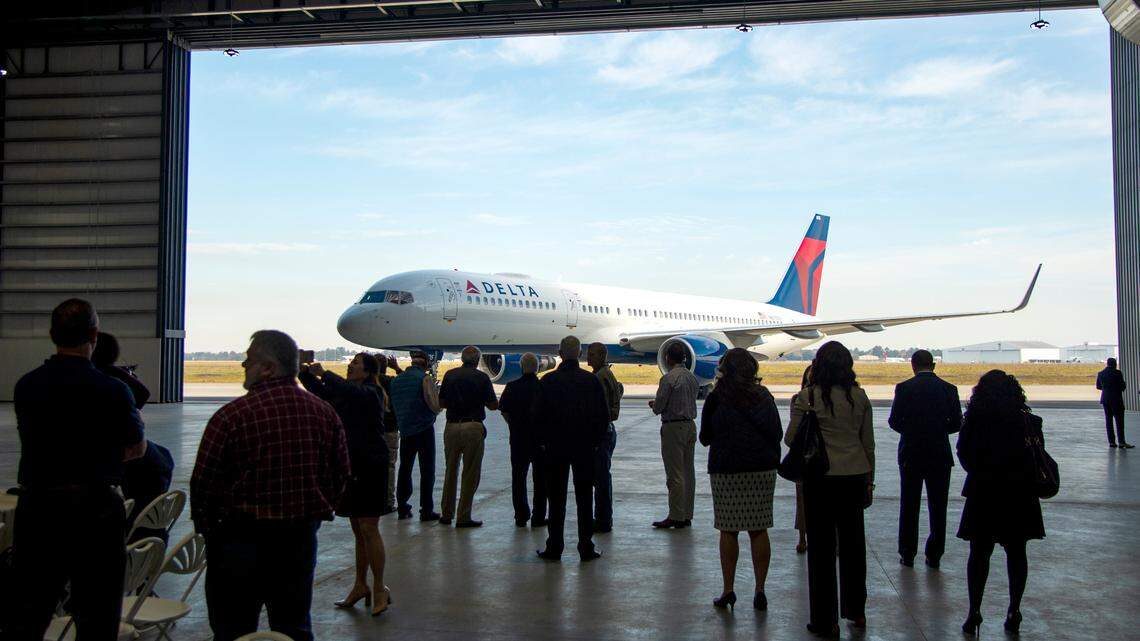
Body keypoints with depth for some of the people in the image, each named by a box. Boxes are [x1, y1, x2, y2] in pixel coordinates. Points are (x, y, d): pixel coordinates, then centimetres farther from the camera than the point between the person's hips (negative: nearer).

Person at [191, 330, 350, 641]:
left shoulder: (232, 415, -15)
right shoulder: (325, 412, -1)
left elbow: (203, 482, -11)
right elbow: (341, 474, 6)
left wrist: (207, 528, 5)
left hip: (241, 537, -4)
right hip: (302, 538, 4)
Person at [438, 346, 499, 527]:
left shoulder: (450, 375, 4)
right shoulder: (481, 377, -4)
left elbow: (441, 403, 7)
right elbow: (493, 405, -2)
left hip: (451, 427, 4)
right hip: (473, 427, -4)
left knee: (451, 471, 16)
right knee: (471, 473, 4)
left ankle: (447, 514, 22)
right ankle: (464, 517, 5)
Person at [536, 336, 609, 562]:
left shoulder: (548, 381, -5)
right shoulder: (592, 380, -3)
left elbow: (539, 414, -3)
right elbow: (604, 414, -1)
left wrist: (543, 441, 8)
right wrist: (596, 439, 9)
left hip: (555, 445, 0)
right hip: (585, 446, 1)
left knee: (556, 497, 6)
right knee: (584, 497, 6)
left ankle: (554, 547, 9)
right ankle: (586, 547, 8)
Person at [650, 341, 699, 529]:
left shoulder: (668, 378, -14)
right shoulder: (692, 377, 9)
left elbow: (658, 407, -13)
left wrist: (653, 405, 11)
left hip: (673, 427, -8)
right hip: (691, 425, 8)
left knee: (675, 474, -4)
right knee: (689, 472, 10)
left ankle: (676, 517, -1)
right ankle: (687, 515, 16)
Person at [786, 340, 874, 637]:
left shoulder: (807, 397, -9)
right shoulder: (860, 396, 2)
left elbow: (790, 439, -6)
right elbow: (868, 442, 7)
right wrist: (869, 480, 15)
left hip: (820, 478, -4)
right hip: (855, 476, 4)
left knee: (822, 547, 3)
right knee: (853, 543, 17)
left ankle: (826, 621, 8)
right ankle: (856, 611, 30)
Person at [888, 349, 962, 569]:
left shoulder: (904, 388, -8)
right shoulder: (949, 389, -2)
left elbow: (894, 421, -8)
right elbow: (956, 424, 0)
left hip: (910, 454, -1)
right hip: (940, 455, 1)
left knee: (909, 507, 8)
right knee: (938, 507, 9)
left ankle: (907, 555, 12)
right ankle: (934, 556, 12)